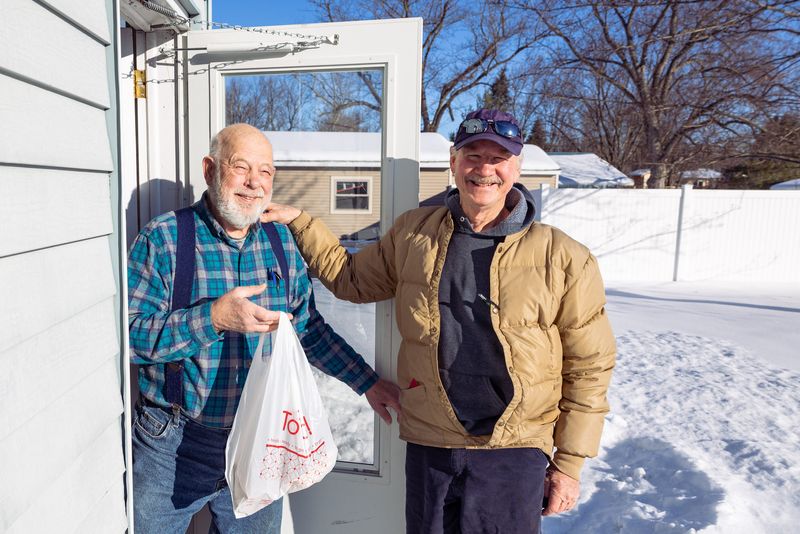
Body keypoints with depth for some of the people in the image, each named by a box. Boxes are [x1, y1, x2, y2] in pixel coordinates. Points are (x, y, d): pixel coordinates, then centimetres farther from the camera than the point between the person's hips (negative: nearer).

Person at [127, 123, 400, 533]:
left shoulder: (282, 241, 2)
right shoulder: (164, 238, -10)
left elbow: (308, 328, 9)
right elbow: (128, 334, -17)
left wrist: (367, 382, 6)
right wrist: (214, 318, -29)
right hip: (173, 446, -3)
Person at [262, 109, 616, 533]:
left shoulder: (563, 258, -7)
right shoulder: (414, 233, 1)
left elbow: (589, 367, -2)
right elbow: (351, 278, 15)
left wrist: (569, 463, -1)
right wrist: (299, 223, 10)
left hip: (514, 453, -2)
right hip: (428, 446, 3)